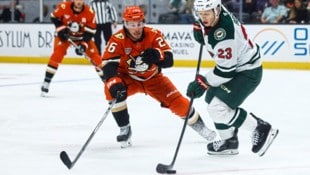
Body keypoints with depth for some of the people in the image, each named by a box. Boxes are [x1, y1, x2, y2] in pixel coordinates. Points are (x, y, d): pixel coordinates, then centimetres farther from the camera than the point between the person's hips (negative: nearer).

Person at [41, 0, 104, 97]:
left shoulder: (89, 12, -21)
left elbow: (90, 31, -17)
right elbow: (54, 17, -7)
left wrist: (83, 44, -26)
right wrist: (60, 29, -19)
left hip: (82, 36, 2)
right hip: (65, 35, -2)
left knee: (94, 55, -5)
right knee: (57, 54, -20)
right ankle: (46, 82, -16)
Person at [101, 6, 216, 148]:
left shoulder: (153, 35, -20)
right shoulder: (118, 40, -24)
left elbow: (169, 60, -24)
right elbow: (108, 64, -30)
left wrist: (157, 55, -47)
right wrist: (114, 83, -49)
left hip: (153, 78, 1)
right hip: (128, 78, -1)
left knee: (177, 101, -8)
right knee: (112, 89, -31)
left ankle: (199, 126, 20)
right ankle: (124, 129, -13)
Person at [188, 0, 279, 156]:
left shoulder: (224, 34, -35)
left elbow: (226, 69, -28)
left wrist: (203, 82, -20)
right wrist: (199, 29, 0)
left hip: (248, 71, -10)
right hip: (234, 66, 10)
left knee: (218, 108, -18)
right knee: (212, 99, 20)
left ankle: (261, 129, -5)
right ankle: (229, 142, 33)